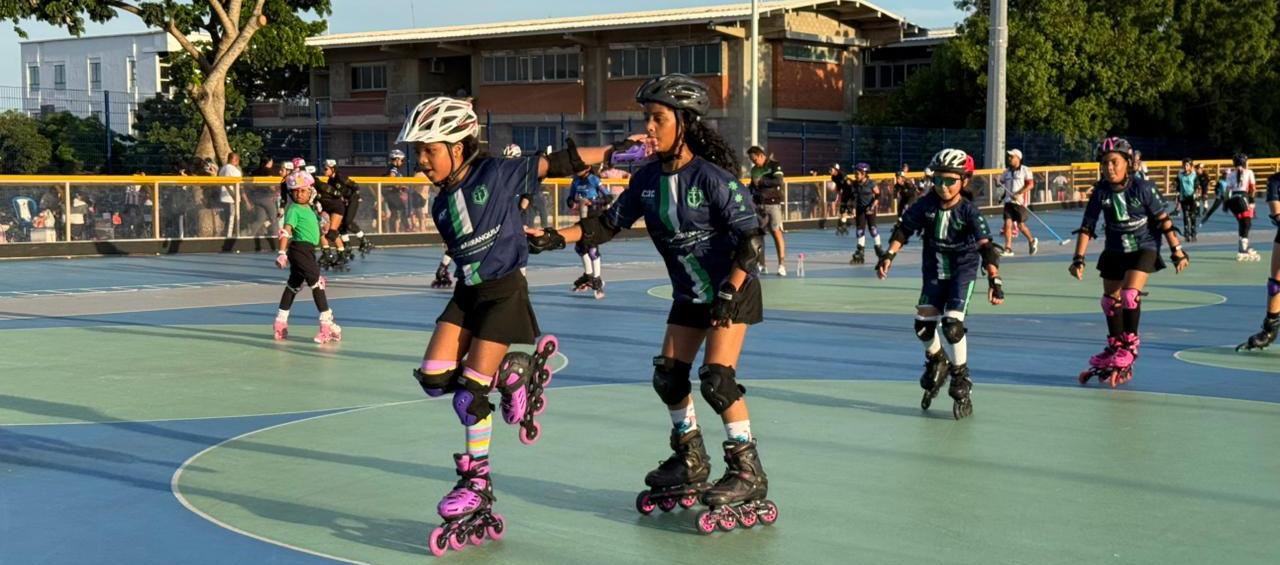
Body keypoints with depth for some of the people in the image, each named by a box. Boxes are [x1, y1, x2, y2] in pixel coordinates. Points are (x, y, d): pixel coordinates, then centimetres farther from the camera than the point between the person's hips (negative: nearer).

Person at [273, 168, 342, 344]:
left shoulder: (308, 209, 14)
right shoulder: (294, 210, -12)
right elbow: (285, 231, -20)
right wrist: (282, 252, -26)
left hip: (307, 250, 10)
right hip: (300, 249, -10)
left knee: (294, 285, 16)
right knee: (316, 282, -11)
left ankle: (280, 323, 26)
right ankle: (327, 324, -13)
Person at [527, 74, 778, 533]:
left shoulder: (712, 177, -23)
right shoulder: (648, 179, -4)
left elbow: (751, 237, -22)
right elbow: (610, 223, 3)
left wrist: (730, 292, -28)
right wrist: (557, 237, -7)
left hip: (732, 289, -7)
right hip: (689, 294, 7)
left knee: (717, 378, -16)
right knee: (668, 376, 8)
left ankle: (748, 473, -3)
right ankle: (691, 464, 27)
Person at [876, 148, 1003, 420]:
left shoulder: (969, 211, -19)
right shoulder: (926, 204, -10)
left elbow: (986, 246, -26)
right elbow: (903, 230, 0)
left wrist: (994, 279, -36)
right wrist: (889, 255, -11)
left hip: (963, 271, -4)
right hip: (934, 271, 4)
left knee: (951, 323, -19)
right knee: (923, 323, -1)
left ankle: (961, 380, -1)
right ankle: (937, 363, 31)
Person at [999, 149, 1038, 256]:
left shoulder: (1025, 170, -5)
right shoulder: (1006, 171, 12)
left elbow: (1030, 184, -12)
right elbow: (1002, 182, 18)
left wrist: (1017, 194, -20)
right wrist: (999, 184, -7)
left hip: (1020, 202, -5)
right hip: (1009, 201, 5)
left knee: (1020, 225, 0)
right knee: (1007, 223, -7)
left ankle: (1032, 241, 27)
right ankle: (1008, 249, -6)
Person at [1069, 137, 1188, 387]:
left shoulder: (1142, 188, -19)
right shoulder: (1100, 191, -10)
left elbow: (1163, 220, -10)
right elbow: (1087, 226, -7)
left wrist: (1177, 251, -6)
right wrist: (1079, 259, -13)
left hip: (1144, 249, -4)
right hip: (1114, 251, 5)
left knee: (1130, 294, -22)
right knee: (1110, 301, 9)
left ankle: (1130, 345, -5)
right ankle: (1114, 349, 27)